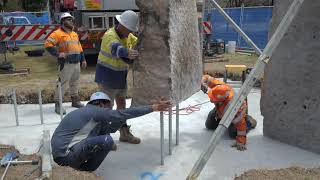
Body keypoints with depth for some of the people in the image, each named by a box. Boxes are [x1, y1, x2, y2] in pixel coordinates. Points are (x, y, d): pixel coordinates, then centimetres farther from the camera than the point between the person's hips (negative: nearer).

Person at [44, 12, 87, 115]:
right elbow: (48, 44, -16)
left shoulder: (74, 34, 18)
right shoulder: (58, 33, -7)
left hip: (76, 63, 8)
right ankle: (58, 105, 0)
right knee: (62, 83, -6)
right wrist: (57, 54, -21)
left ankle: (75, 101, 31)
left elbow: (79, 47, 24)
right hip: (66, 64, -8)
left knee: (75, 83, 17)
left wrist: (83, 59, 20)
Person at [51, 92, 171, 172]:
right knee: (106, 140, -20)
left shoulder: (87, 112, 17)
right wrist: (153, 108, -15)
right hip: (65, 155, -9)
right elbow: (123, 114, -16)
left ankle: (78, 165, 12)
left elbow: (110, 128, 16)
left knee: (103, 133, 12)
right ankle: (85, 171, 0)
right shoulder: (96, 111, -11)